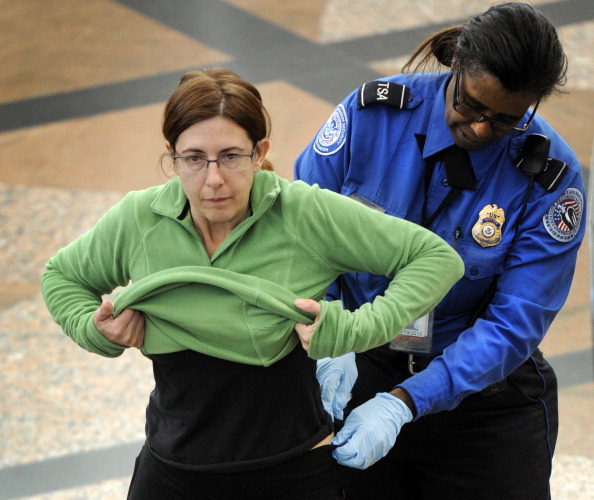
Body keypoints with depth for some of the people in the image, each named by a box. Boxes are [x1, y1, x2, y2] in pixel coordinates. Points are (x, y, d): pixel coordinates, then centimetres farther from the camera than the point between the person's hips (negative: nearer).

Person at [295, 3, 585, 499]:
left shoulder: (553, 178, -17)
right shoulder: (372, 114, -14)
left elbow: (512, 326, -19)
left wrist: (401, 404, -28)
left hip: (484, 396, -1)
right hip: (359, 371, 1)